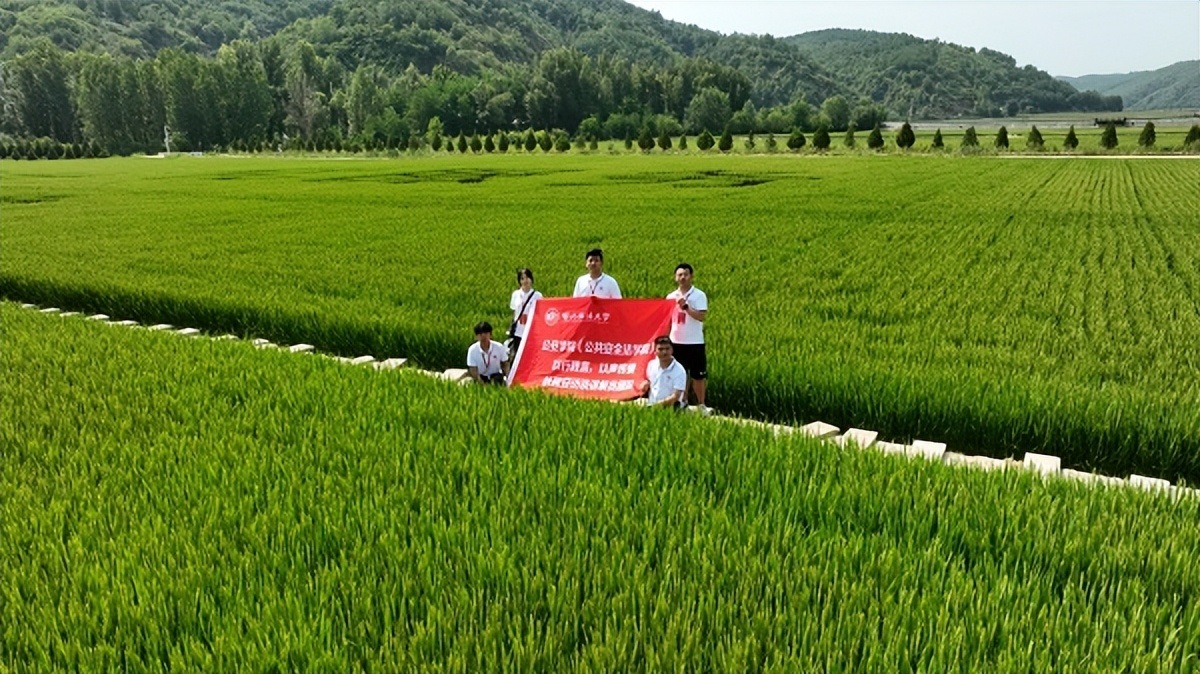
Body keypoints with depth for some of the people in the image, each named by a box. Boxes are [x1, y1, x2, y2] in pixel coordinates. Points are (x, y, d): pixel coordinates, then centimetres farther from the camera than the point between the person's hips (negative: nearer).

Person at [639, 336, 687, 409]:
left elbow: (676, 397, -14)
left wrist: (658, 404, -24)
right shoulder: (652, 364, 7)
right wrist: (646, 383, 4)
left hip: (669, 407, -5)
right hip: (650, 407, 5)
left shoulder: (679, 371, -10)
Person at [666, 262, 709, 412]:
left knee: (698, 376, 2)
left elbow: (702, 316, -16)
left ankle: (701, 405, 13)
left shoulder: (699, 295, -4)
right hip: (676, 342, 4)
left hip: (694, 342, -4)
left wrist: (685, 307, -22)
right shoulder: (671, 297, 9)